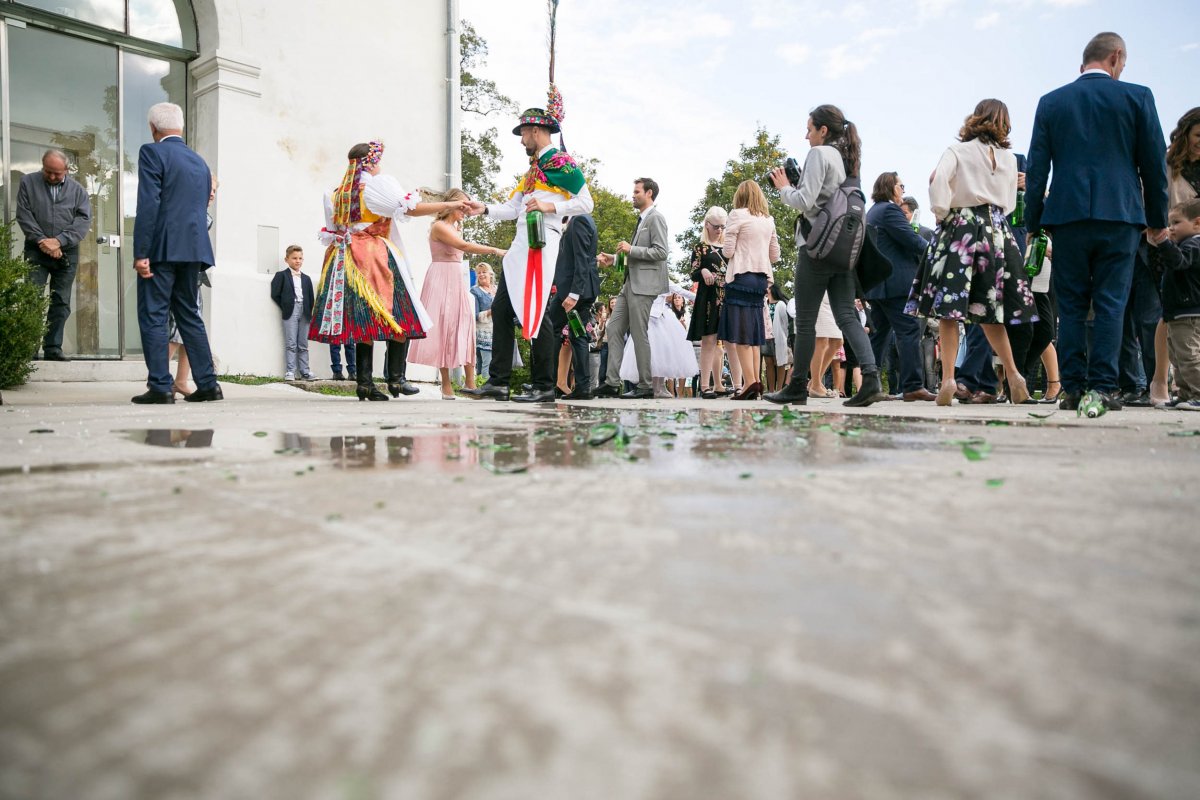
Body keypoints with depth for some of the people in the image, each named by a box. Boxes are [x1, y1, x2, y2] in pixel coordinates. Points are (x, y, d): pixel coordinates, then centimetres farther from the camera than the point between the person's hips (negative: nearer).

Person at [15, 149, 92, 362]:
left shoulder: (78, 190, 8)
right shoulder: (28, 182, 7)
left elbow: (83, 220, -2)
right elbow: (23, 215, 1)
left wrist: (59, 241, -13)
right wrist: (42, 241, -11)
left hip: (66, 253, 1)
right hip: (36, 251, -1)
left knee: (61, 302, 2)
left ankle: (52, 347, 8)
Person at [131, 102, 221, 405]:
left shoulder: (152, 152, -3)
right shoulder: (200, 162, 17)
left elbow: (148, 205, -13)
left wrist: (140, 253, -14)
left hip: (162, 249, -6)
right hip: (194, 249, 6)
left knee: (152, 316, -1)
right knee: (189, 315, 12)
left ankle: (160, 387, -5)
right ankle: (207, 384, 9)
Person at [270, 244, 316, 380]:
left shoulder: (306, 279, 17)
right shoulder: (281, 275, 5)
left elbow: (311, 298, 14)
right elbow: (275, 294, -1)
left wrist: (310, 313, 3)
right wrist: (285, 308, -4)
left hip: (304, 312, 4)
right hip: (291, 312, -4)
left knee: (303, 345, 6)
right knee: (291, 344, -5)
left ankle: (305, 371, 8)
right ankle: (290, 372, -4)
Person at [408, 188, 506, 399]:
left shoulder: (455, 228, 20)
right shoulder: (439, 226, -8)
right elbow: (465, 246, -22)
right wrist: (495, 250, -25)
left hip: (458, 280, 8)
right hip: (441, 280, -8)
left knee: (465, 328, 0)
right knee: (443, 328, -6)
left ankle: (470, 382, -2)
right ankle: (446, 383, -2)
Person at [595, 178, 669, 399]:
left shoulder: (656, 218, -8)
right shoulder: (641, 219, 20)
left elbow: (662, 252, -17)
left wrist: (631, 249, -16)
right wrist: (615, 258, 13)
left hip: (644, 285, -10)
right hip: (630, 283, 10)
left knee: (639, 335, -6)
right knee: (614, 329, 5)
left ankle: (645, 386, 3)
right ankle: (612, 383, 6)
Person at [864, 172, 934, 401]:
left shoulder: (872, 212, 22)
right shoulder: (890, 210, -8)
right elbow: (911, 239, -14)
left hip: (876, 284, 10)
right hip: (896, 282, -10)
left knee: (879, 333, 11)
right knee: (909, 330, -10)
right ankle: (913, 386, -13)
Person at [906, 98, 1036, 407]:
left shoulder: (958, 150, 1)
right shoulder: (1009, 157, 14)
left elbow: (939, 179, -17)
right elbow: (1010, 203, 18)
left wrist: (941, 214, -7)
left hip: (960, 228, -4)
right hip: (998, 231, 4)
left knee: (948, 309, -5)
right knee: (989, 311, 13)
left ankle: (948, 378, -12)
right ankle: (1013, 374, 10)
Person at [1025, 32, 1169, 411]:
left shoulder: (1051, 102, 7)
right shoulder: (1137, 96, 4)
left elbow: (1037, 168, 5)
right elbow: (1154, 163, 5)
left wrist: (1032, 223, 9)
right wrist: (1157, 219, 14)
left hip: (1067, 215, 1)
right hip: (1120, 214, -1)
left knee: (1071, 306, 5)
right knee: (1111, 304, 2)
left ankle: (1072, 389, 3)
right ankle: (1104, 387, -2)